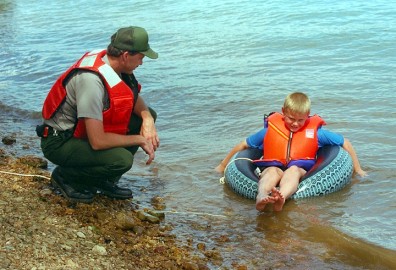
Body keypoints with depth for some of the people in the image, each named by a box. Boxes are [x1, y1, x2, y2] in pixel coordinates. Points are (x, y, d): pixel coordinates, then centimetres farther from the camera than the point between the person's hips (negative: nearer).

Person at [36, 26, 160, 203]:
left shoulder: (107, 60, -5)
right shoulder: (92, 80, -31)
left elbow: (134, 97, 13)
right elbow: (97, 142, -32)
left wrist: (147, 118, -9)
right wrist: (139, 139, -18)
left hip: (81, 129, 9)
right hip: (59, 142, -9)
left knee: (148, 115, 1)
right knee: (122, 160, -31)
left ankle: (105, 181, 7)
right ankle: (65, 176, -2)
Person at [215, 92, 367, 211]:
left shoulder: (315, 132, 9)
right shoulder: (270, 130, 9)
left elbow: (345, 142, 17)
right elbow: (243, 145, 18)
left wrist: (357, 169, 17)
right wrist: (222, 166, 21)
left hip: (301, 171, 0)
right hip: (272, 169, 0)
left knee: (293, 169, -36)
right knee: (272, 170, -36)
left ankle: (281, 199, -68)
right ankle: (261, 197, -69)